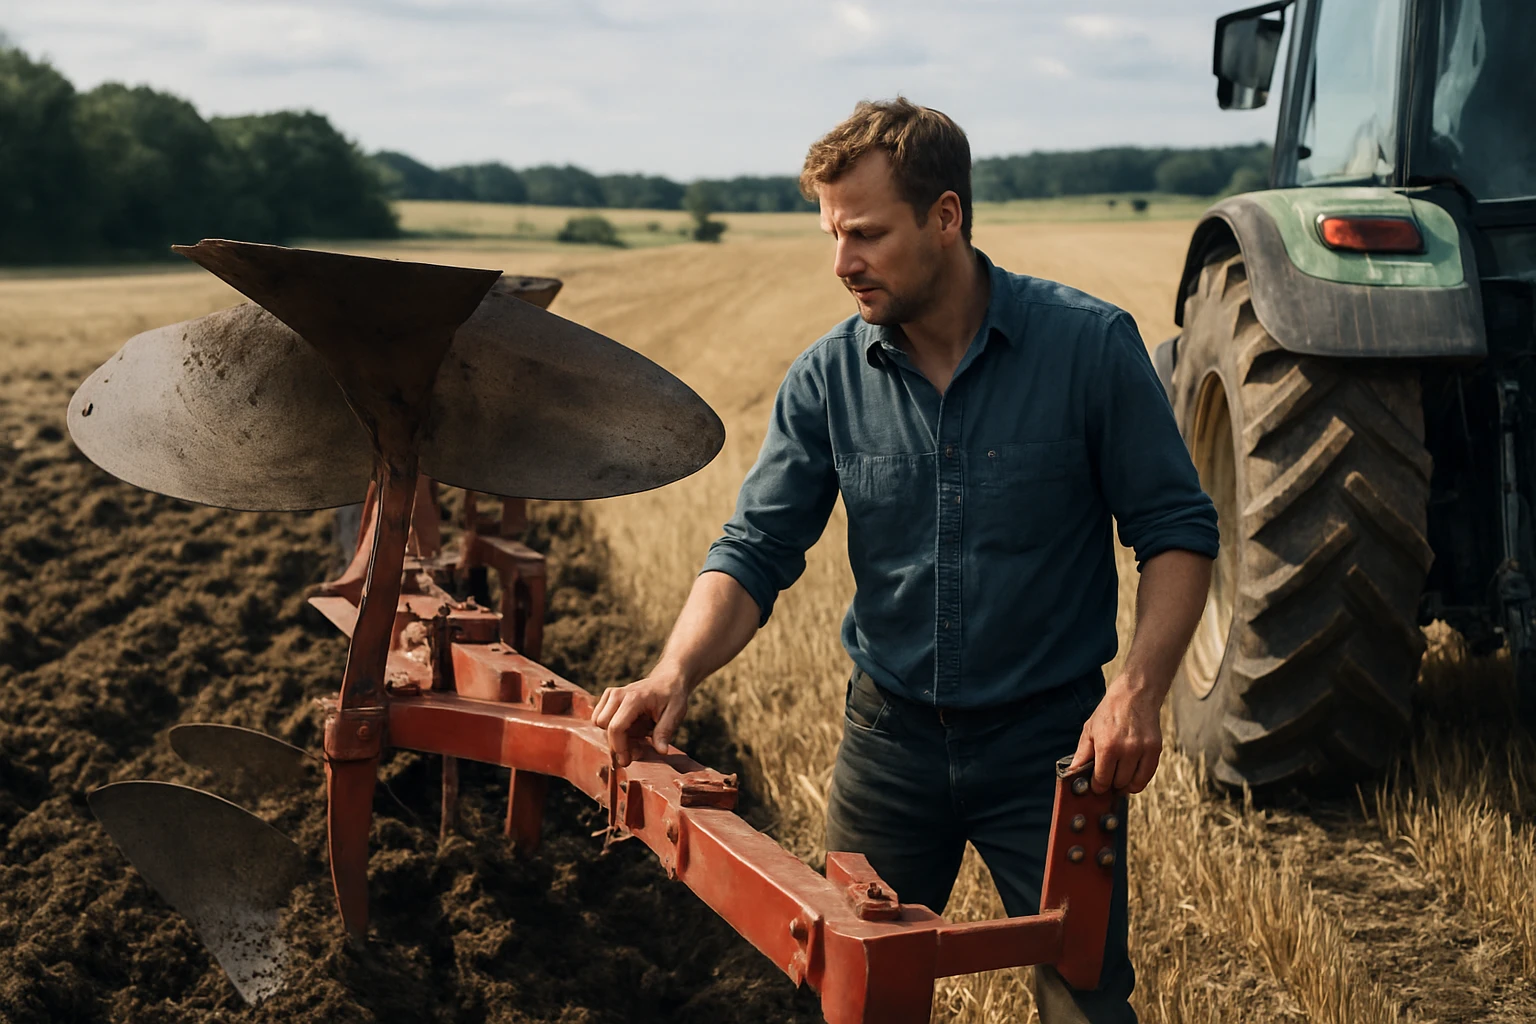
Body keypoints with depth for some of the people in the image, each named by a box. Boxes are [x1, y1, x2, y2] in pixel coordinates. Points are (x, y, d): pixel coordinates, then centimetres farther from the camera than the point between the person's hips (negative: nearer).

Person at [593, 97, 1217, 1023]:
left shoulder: (1089, 345, -12)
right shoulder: (829, 379, -5)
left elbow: (1178, 529, -8)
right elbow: (757, 552, -6)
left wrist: (1140, 689, -22)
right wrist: (676, 673, -24)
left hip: (1049, 739, -2)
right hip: (892, 735, 3)